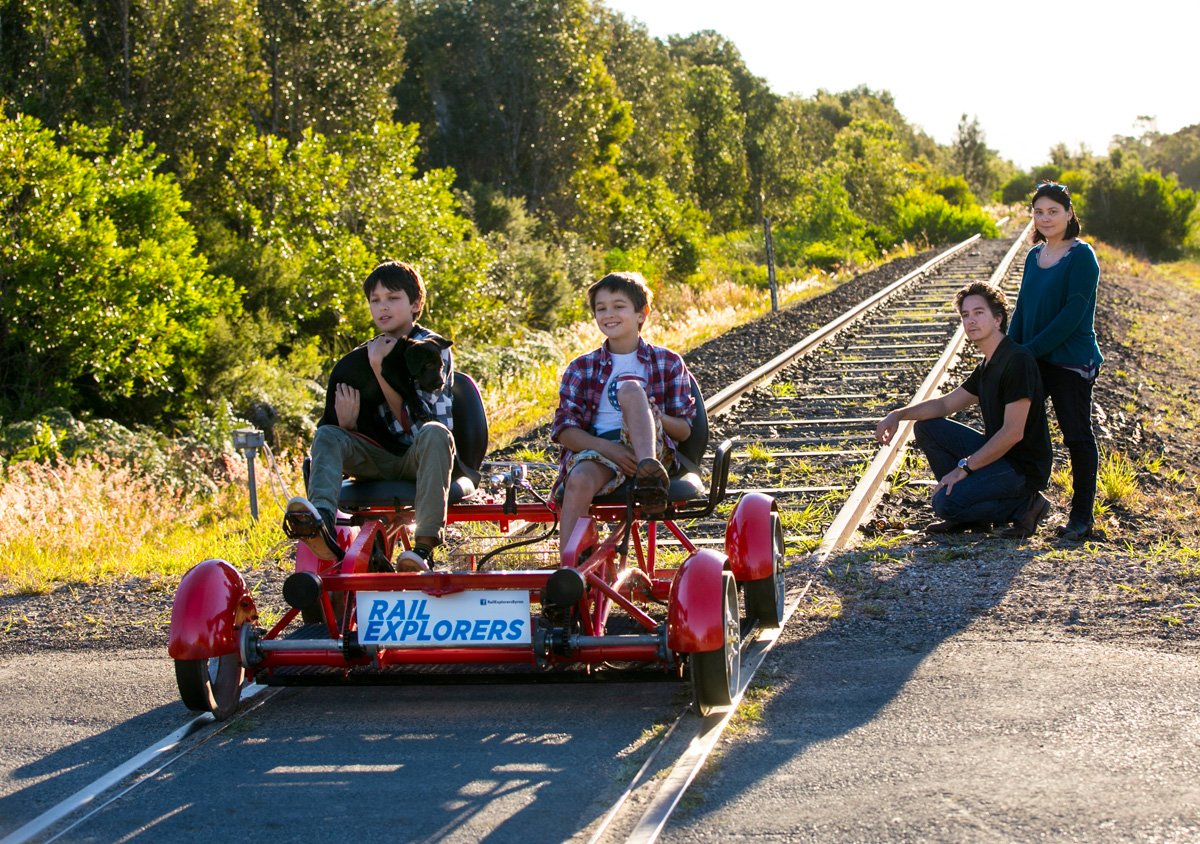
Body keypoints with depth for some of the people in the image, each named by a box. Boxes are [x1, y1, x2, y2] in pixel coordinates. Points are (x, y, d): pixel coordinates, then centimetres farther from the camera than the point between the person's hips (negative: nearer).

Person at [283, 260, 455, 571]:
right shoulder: (359, 361, 11)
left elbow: (413, 422, -12)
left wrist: (380, 369, -18)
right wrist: (348, 424, -15)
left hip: (421, 460, -4)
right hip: (379, 461, 4)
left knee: (435, 433, -35)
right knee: (327, 435, -20)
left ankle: (424, 546, -49)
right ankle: (322, 523, -51)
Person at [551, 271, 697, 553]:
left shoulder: (668, 363, 12)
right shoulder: (581, 368, 14)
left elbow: (684, 429, 10)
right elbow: (562, 430, 4)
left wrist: (652, 416, -14)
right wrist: (607, 447, -15)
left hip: (651, 449, -1)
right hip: (597, 448, 1)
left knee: (630, 388, -28)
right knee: (579, 481, -36)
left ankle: (649, 474, -52)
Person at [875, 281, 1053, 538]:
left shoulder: (1017, 361, -19)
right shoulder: (987, 366, 12)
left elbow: (1013, 432, -23)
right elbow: (946, 403, 21)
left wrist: (964, 467, -19)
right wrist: (898, 414, 5)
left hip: (1023, 468, -10)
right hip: (998, 453, 10)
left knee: (945, 503, -24)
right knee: (927, 428, 10)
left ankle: (1024, 505, -5)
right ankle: (968, 514, 10)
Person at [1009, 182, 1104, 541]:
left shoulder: (1081, 256, -10)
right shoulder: (1034, 256, 11)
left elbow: (1074, 313, -17)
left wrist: (1031, 350, -19)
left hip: (1070, 361, -7)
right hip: (1033, 363, 7)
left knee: (1078, 437, 1)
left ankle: (1082, 517, 9)